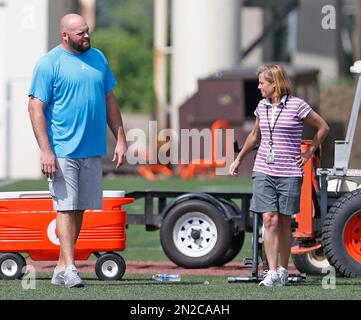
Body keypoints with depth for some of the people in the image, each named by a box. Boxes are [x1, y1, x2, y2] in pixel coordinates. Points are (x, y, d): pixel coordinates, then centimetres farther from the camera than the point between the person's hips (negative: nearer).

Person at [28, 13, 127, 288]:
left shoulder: (98, 58, 12)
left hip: (92, 151, 6)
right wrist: (46, 151, -17)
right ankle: (69, 268, -12)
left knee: (79, 209, 8)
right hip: (63, 150, -6)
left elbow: (109, 101, 19)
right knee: (66, 207, -10)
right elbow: (36, 108, -9)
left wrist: (120, 139, 13)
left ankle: (61, 268, 14)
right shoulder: (49, 64, -6)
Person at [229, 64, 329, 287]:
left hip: (289, 174, -3)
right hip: (263, 171, 3)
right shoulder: (262, 107, 10)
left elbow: (323, 128, 3)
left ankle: (283, 270, 17)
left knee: (284, 222, 4)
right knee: (269, 219, -7)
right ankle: (272, 273, -10)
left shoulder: (297, 106, -6)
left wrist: (309, 153, 2)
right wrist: (239, 159, 32)